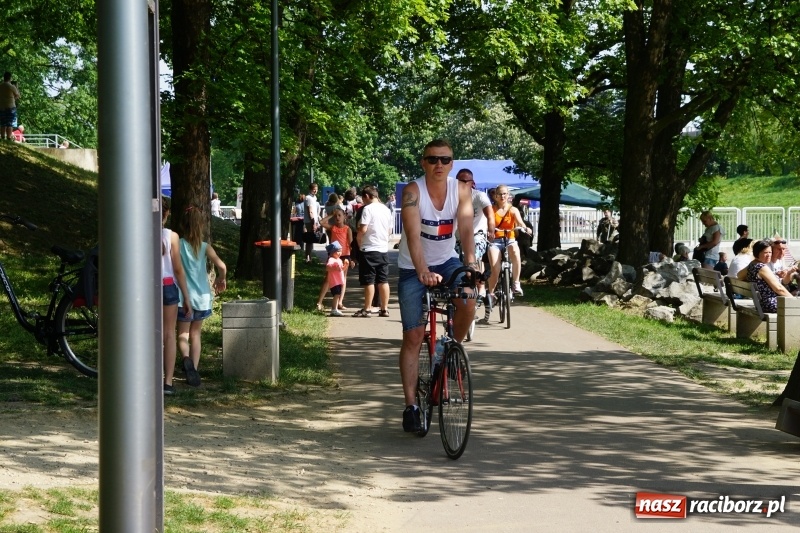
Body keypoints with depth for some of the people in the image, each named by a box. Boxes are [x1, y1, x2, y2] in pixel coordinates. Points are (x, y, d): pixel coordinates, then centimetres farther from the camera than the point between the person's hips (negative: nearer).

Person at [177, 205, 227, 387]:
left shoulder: (177, 245, -9)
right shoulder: (205, 247, -6)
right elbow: (221, 266, -17)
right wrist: (221, 279, 4)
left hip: (183, 297, -2)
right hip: (202, 297, 2)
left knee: (183, 334, 9)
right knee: (195, 334, 17)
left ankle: (186, 358, -21)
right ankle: (194, 369, 13)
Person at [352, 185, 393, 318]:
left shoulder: (368, 209, -11)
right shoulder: (386, 209, 11)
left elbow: (363, 229, -18)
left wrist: (358, 239, -1)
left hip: (369, 249, -7)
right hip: (383, 249, 7)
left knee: (369, 281, -2)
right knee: (383, 280, 9)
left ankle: (367, 309, 0)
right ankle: (384, 309, 10)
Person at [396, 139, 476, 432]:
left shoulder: (462, 190, -11)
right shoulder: (413, 191, -20)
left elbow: (466, 229, -21)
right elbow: (413, 235, -30)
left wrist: (471, 262, -39)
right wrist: (423, 272, -43)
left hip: (446, 261, 2)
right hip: (414, 268, -2)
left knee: (468, 302, -28)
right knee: (413, 336, -4)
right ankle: (410, 405, 1)